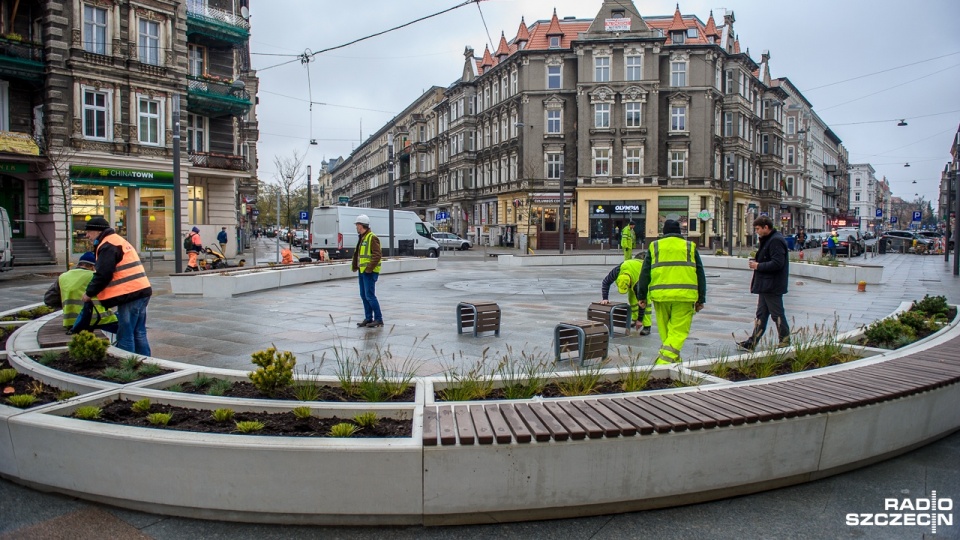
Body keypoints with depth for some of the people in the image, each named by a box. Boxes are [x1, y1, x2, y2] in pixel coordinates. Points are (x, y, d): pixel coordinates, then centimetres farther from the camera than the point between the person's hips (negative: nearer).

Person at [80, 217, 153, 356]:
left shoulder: (107, 246, -9)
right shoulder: (119, 241, 23)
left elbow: (103, 275, -16)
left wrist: (89, 293, -3)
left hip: (130, 295, -10)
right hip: (141, 291, 10)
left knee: (125, 336, -4)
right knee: (139, 333, 15)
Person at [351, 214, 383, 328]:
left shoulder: (372, 237, -13)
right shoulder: (362, 238, 17)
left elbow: (377, 255, -20)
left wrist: (369, 268, -22)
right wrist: (355, 266, 11)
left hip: (369, 272, -10)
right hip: (362, 271, 10)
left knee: (370, 296, -9)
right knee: (363, 295, 11)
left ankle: (378, 319, -2)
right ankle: (368, 318, 18)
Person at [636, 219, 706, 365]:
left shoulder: (654, 246, 13)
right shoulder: (690, 247, 13)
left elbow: (644, 273, 9)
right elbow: (700, 275, 11)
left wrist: (642, 296, 13)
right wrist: (701, 299, 16)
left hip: (660, 294, 2)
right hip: (684, 295, -1)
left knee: (664, 331, 14)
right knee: (679, 331, -2)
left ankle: (674, 360, 23)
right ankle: (665, 360, -17)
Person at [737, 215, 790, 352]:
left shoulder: (776, 241, -17)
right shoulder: (767, 240, 15)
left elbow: (777, 263, -25)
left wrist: (758, 266, -16)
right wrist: (757, 261, 8)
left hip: (772, 287, -11)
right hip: (765, 285, 11)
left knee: (777, 315, -1)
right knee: (761, 315, 12)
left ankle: (785, 342, 10)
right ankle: (752, 343, 16)